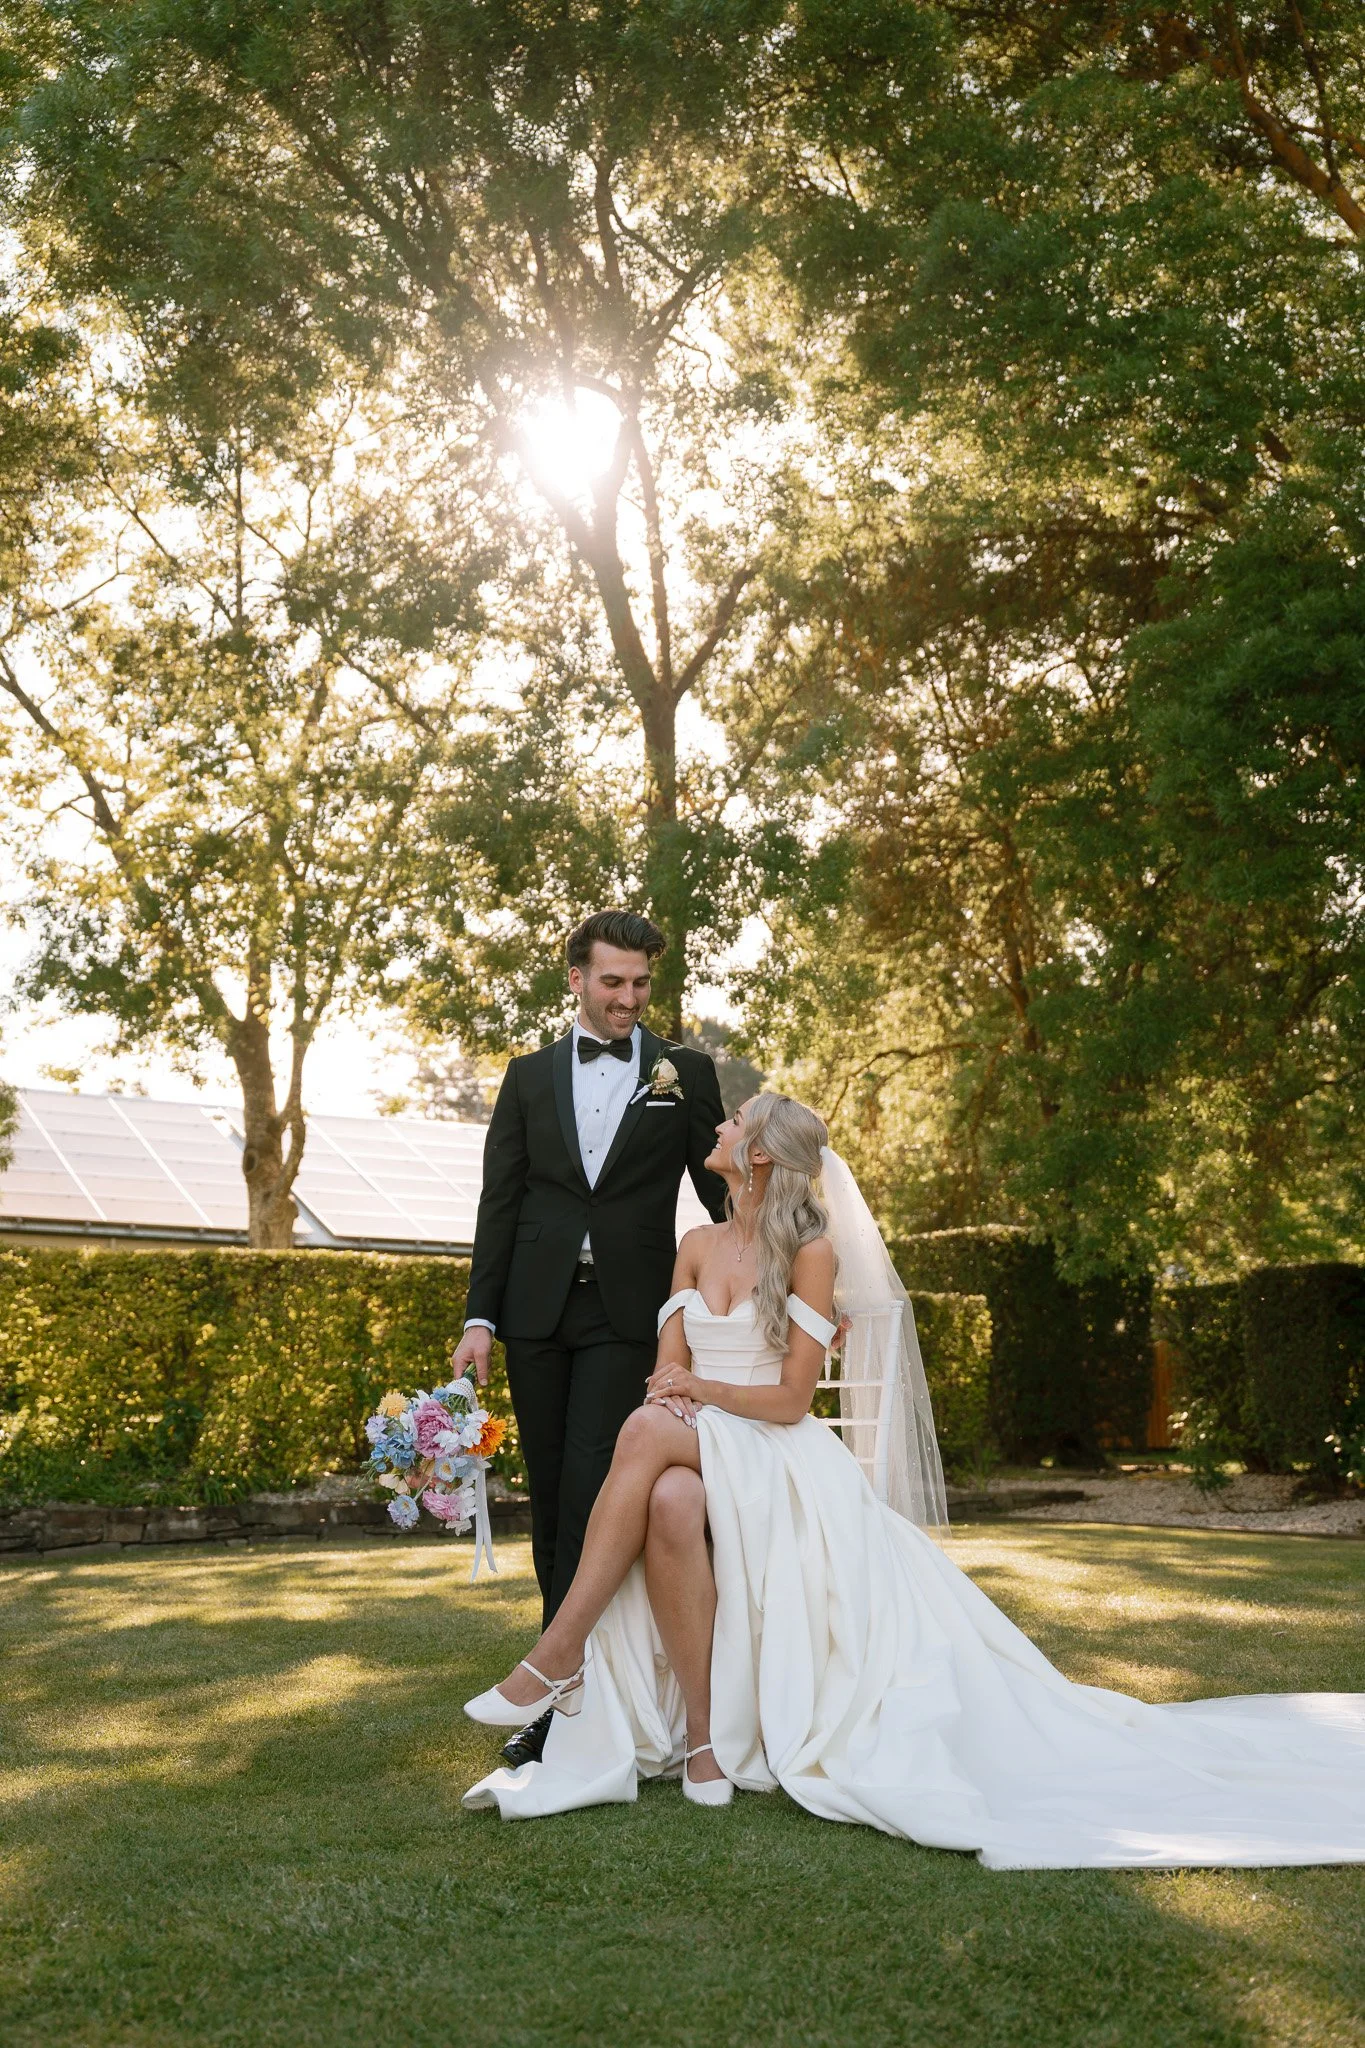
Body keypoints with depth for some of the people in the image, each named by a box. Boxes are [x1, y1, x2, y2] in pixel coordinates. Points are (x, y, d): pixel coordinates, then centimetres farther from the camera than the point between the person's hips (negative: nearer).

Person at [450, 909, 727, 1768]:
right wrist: (480, 1317, 0)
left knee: (592, 1496, -10)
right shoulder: (529, 1076, 11)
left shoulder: (686, 1073, 5)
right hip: (538, 1310, 3)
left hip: (626, 1313, -3)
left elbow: (723, 1192, 6)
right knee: (551, 1498, 9)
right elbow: (500, 1202, 8)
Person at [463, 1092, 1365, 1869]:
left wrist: (705, 1393, -17)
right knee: (671, 1505, -34)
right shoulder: (698, 1246, 15)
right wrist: (679, 1391, -15)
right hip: (695, 1456, 4)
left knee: (652, 1432, -36)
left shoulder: (811, 1252, -2)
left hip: (775, 1464, -4)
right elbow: (668, 1370, 7)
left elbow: (791, 1399, -6)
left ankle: (561, 1654, -28)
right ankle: (702, 1730, -26)